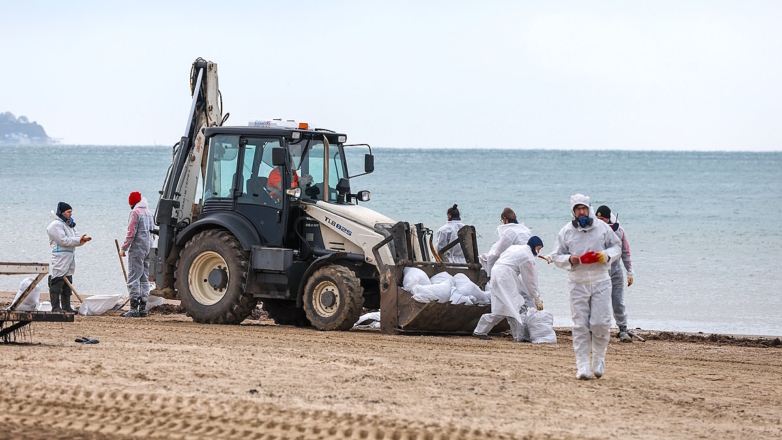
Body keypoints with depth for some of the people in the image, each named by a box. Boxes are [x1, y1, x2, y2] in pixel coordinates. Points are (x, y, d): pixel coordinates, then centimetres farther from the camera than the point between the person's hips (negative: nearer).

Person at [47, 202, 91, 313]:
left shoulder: (69, 224, 20)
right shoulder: (56, 225, -10)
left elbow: (76, 237, 15)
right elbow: (63, 240, -19)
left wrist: (82, 239, -8)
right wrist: (78, 240, -17)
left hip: (68, 261, 9)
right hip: (59, 261, -9)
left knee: (67, 285, 11)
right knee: (57, 284, -8)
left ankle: (66, 307, 16)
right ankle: (55, 307, -8)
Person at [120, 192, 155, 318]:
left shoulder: (135, 212, -9)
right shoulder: (149, 213, 16)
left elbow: (131, 232, -15)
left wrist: (124, 248, -9)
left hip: (137, 249, -8)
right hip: (148, 248, 8)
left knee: (133, 279, -8)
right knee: (144, 279, 11)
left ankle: (134, 308, -13)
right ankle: (143, 307, 11)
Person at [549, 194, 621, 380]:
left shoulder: (602, 227, 5)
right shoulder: (566, 232, 5)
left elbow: (617, 246, 13)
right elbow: (556, 256, 8)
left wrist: (607, 255, -8)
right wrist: (569, 260, -12)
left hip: (601, 283, 0)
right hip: (578, 284, 0)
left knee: (601, 323, -6)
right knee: (580, 326, -3)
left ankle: (599, 359, 15)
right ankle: (583, 366, -1)